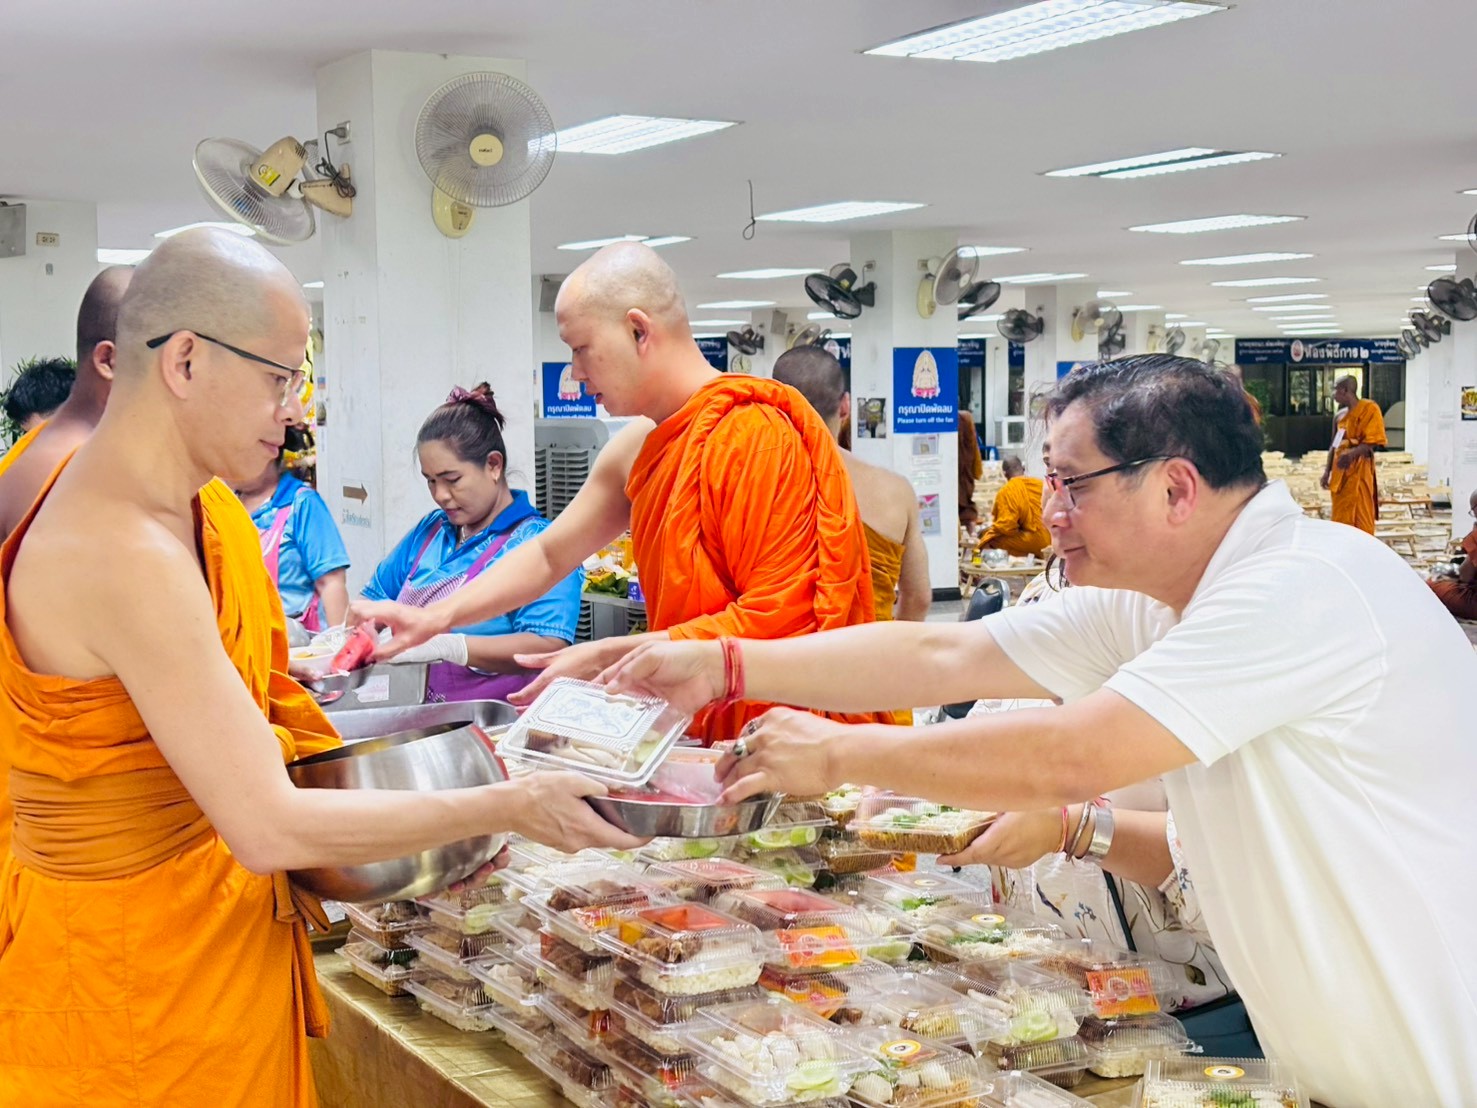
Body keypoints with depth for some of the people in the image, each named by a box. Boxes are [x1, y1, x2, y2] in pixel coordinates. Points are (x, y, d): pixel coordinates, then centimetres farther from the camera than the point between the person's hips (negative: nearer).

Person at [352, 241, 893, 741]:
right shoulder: (636, 450, 9)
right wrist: (434, 618, 8)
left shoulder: (750, 436, -17)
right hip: (701, 729, 7)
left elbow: (772, 619, -20)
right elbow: (548, 554, 19)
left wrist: (609, 656, -18)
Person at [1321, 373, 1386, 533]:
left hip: (1358, 472, -7)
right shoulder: (1340, 414, 15)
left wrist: (1353, 453, -30)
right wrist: (1327, 471, 14)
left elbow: (1374, 442, -13)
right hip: (1340, 472, 7)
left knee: (1361, 520, -7)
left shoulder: (1369, 408, -6)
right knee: (1341, 519, 9)